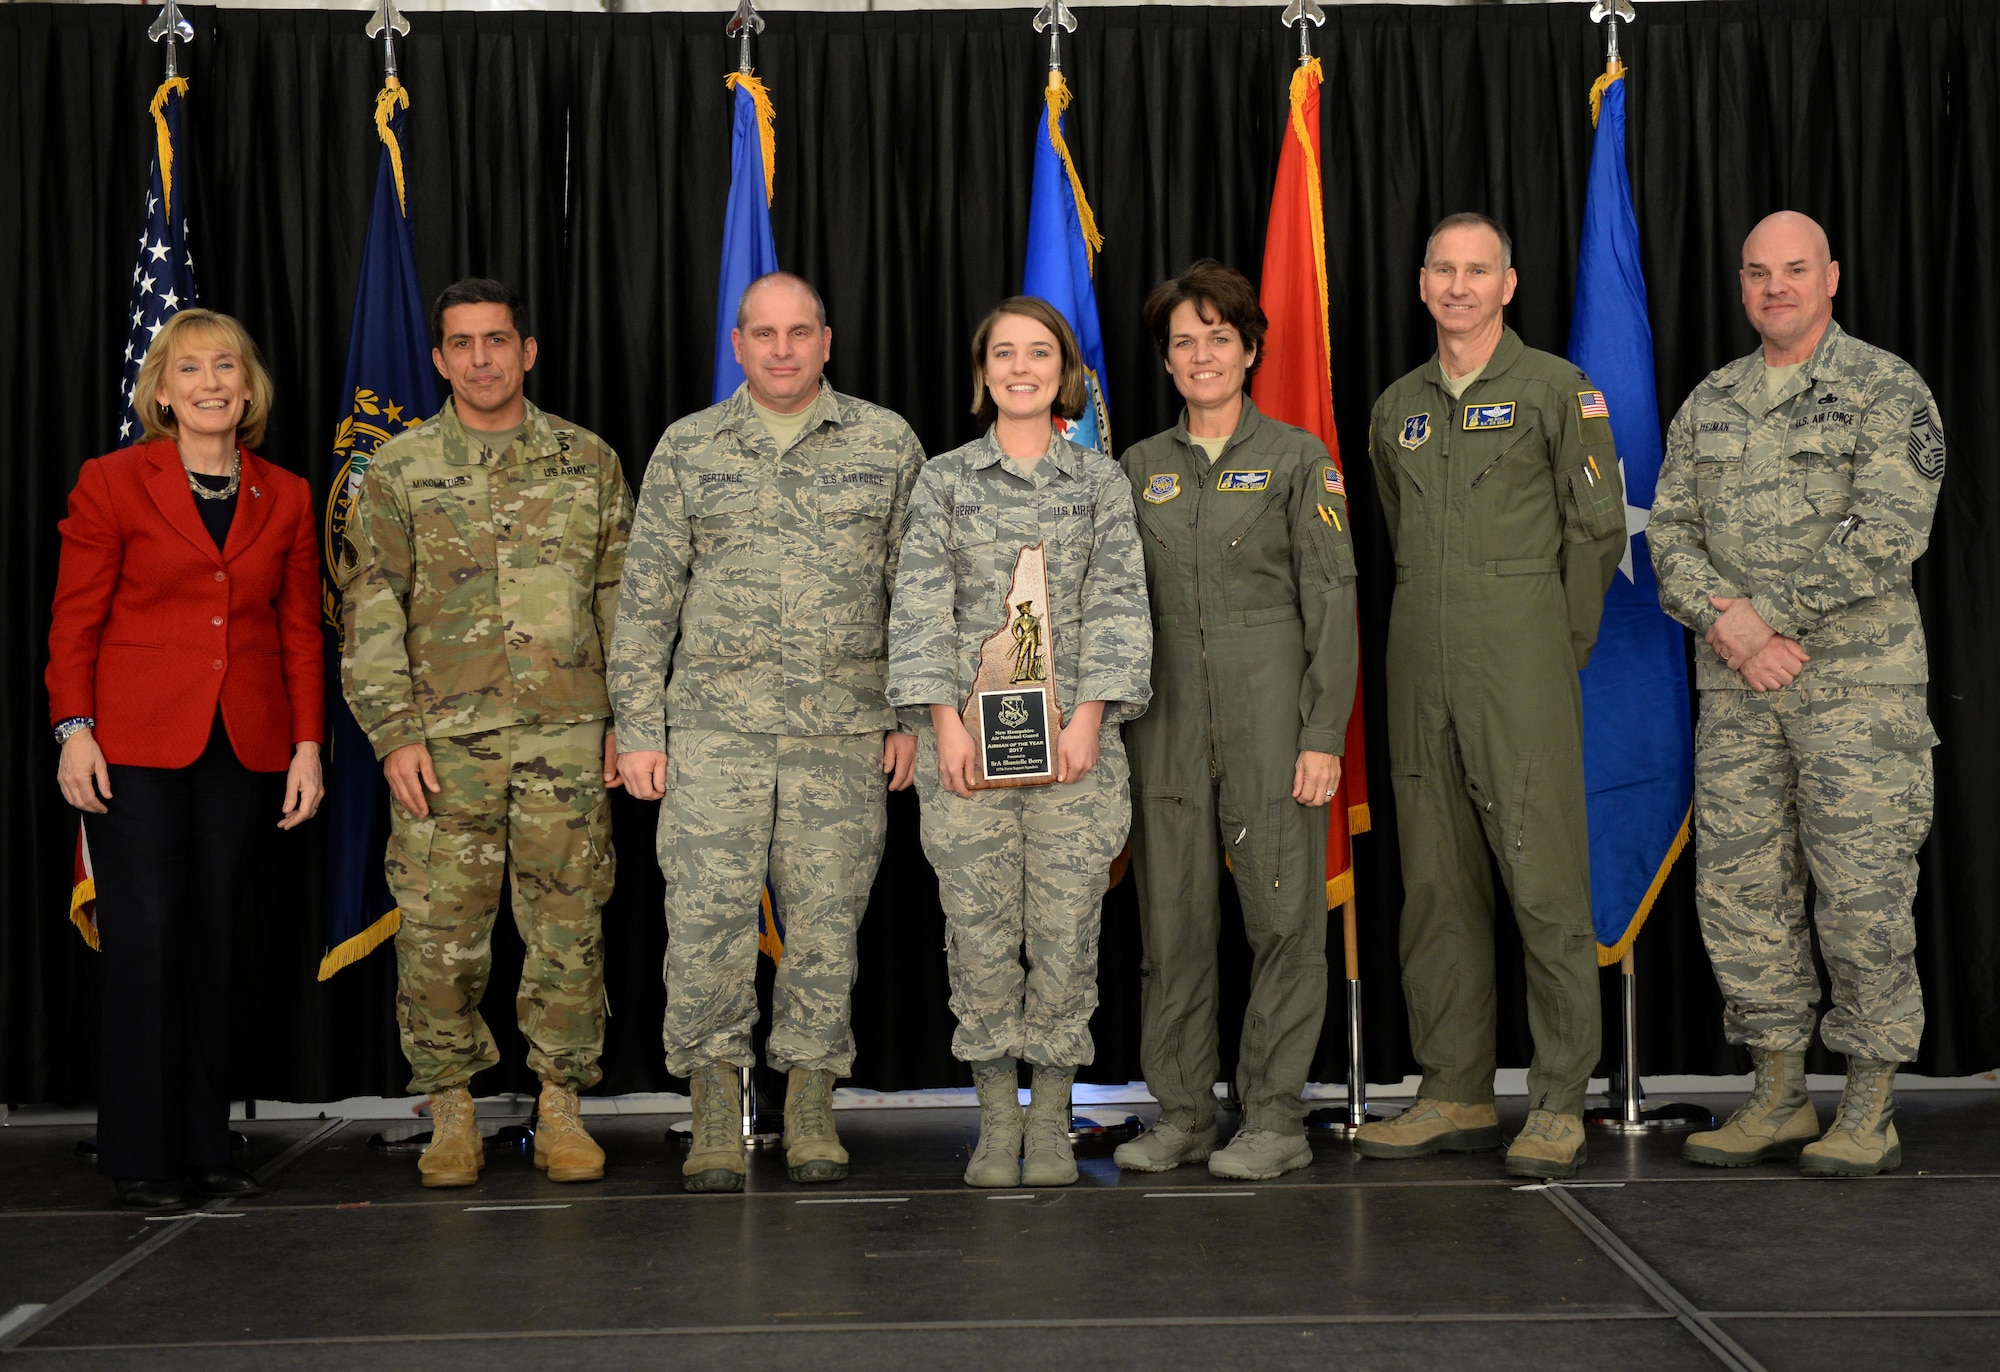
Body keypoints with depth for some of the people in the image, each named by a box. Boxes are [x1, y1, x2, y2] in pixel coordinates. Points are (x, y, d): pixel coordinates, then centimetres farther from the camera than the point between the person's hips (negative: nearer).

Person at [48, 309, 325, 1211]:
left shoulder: (286, 497, 10)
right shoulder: (110, 483, 1)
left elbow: (301, 631, 11)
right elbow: (74, 620, 0)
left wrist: (307, 744, 4)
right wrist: (75, 730, -9)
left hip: (242, 747, 3)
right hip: (134, 744, -3)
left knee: (212, 939, 6)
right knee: (144, 934, -4)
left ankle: (206, 1146, 15)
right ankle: (141, 1157, 6)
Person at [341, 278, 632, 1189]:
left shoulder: (587, 460, 10)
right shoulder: (400, 470, 6)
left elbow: (622, 595, 11)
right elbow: (371, 610, 3)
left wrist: (628, 718, 5)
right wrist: (394, 732, -5)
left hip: (567, 738, 1)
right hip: (445, 739, 0)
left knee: (568, 927, 3)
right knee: (438, 932, 1)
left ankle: (561, 1107, 15)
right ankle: (451, 1113, 15)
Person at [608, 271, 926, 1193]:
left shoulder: (887, 444, 8)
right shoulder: (687, 450, 8)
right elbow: (647, 598, 8)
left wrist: (914, 716, 3)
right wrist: (639, 728, 3)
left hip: (845, 733, 0)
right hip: (716, 726, 0)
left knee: (826, 923, 4)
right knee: (706, 920, -5)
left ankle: (811, 1113, 17)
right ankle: (714, 1119, 7)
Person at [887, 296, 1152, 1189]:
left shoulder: (1100, 480, 11)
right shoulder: (944, 480, 9)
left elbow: (1118, 604, 3)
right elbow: (921, 607, 2)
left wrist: (1088, 719, -8)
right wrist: (946, 723, -8)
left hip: (1073, 737, 0)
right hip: (967, 735, 0)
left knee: (1067, 929, -1)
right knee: (979, 930, 0)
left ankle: (1052, 1122, 11)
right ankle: (996, 1121, 11)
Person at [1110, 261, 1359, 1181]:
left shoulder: (1297, 458, 3)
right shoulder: (1140, 468, 14)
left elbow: (1333, 602, -2)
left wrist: (1325, 733, -9)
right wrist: (1106, 721, 7)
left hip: (1271, 712, -3)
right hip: (1167, 719, 3)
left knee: (1283, 915, -2)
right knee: (1172, 920, 5)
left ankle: (1276, 1118, 8)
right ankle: (1182, 1113, 15)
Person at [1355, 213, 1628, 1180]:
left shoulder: (1555, 389, 1)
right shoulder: (1396, 408, 16)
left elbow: (1597, 527, 0)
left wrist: (1558, 646, 2)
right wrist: (1437, 626, 16)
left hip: (1520, 655, -5)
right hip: (1419, 662, 5)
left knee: (1544, 877, -6)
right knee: (1435, 881, 6)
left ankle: (1559, 1104, 1)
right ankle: (1456, 1094, 14)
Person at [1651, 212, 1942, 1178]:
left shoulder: (1886, 391, -2)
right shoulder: (1709, 404, 14)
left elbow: (1889, 535, -13)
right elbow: (1669, 533, 8)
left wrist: (1762, 609, -13)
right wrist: (1727, 627, -9)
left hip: (1858, 680, -5)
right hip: (1735, 692, 5)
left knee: (1861, 891, -3)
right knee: (1739, 888, 5)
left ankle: (1870, 1111, 9)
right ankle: (1779, 1099, 17)